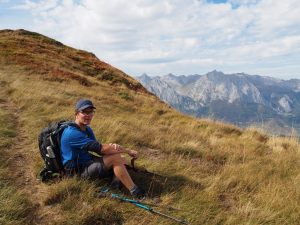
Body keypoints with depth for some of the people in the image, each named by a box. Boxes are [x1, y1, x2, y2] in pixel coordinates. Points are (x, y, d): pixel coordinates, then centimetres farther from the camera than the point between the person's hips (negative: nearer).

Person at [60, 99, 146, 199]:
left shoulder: (87, 129, 8)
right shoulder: (72, 133, -23)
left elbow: (99, 149, 5)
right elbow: (100, 148, -27)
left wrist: (111, 147, -20)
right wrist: (128, 151, -20)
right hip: (78, 171, -9)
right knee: (115, 158, -24)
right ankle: (135, 192, -17)